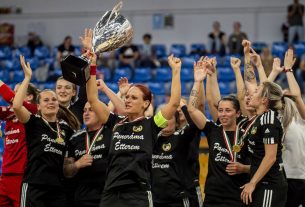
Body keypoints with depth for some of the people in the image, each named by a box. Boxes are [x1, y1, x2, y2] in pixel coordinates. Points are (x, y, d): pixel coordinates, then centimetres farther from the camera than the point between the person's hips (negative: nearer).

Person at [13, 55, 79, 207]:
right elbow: (16, 106, -17)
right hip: (34, 185, -5)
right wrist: (27, 77, -12)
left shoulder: (65, 127, 13)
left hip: (58, 187, 5)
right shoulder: (33, 122, 0)